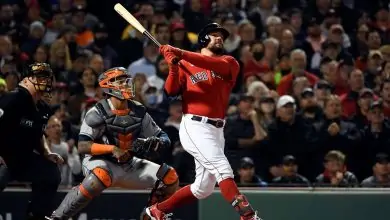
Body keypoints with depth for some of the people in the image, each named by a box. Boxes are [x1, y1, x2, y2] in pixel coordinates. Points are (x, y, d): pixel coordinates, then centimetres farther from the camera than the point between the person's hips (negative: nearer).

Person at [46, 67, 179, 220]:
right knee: (101, 177, -41)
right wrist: (112, 149, -29)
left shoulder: (138, 112, 0)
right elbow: (83, 146, -21)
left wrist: (154, 143, -18)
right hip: (99, 161, -6)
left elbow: (164, 138, 5)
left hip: (129, 165, 6)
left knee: (170, 177, -5)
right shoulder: (97, 113, -15)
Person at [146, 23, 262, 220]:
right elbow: (172, 91, -5)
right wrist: (173, 67, -22)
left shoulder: (229, 63, 10)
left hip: (216, 130, 5)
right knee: (223, 169, -21)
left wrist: (182, 54, -24)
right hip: (195, 127, -5)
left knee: (203, 188, 9)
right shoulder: (186, 65, 7)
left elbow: (219, 65, -14)